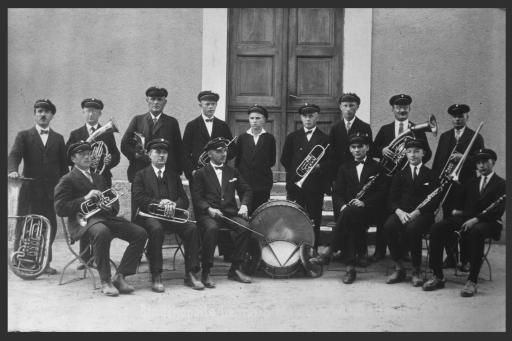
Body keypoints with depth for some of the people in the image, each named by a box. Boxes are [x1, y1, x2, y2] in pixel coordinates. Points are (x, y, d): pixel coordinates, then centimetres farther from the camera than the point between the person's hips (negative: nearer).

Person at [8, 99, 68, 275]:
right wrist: (12, 170, -26)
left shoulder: (58, 138, 15)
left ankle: (45, 262, 10)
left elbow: (64, 166, 13)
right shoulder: (24, 136, 9)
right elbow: (14, 155, -5)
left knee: (50, 227, 0)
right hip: (31, 191, -2)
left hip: (52, 191, 2)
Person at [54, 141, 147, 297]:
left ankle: (120, 276, -12)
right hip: (83, 220, -6)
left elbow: (115, 202, 26)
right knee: (102, 232, -41)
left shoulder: (98, 178, 27)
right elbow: (60, 209, -6)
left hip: (106, 217, 6)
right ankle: (105, 281, -27)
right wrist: (85, 199, -16)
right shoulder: (67, 180, 6)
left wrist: (110, 207, 1)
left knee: (140, 233, -14)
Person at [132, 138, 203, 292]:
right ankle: (156, 276, -29)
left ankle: (190, 274, -19)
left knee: (192, 228, -25)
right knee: (156, 229, -37)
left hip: (172, 215, 3)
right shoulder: (141, 175, 13)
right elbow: (138, 198, -3)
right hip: (150, 215, -3)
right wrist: (158, 203, -18)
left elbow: (184, 200, 13)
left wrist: (174, 205, -11)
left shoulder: (174, 176, 23)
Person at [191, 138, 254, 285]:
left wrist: (244, 205, -1)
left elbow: (246, 190, 20)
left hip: (230, 212, 4)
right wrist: (209, 209, -19)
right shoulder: (201, 173, 9)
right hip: (208, 213, -3)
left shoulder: (233, 172, 21)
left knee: (245, 227, -26)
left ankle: (235, 269, -13)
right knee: (211, 228, -37)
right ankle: (205, 272, -23)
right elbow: (197, 197, 0)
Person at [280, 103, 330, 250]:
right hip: (295, 184, 1)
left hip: (316, 186, -1)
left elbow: (330, 162, 2)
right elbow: (284, 159, 11)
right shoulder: (292, 137, 12)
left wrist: (319, 166, -16)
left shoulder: (325, 139, 7)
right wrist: (294, 173, 2)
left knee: (314, 221, 1)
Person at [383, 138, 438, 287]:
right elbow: (392, 198, 10)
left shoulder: (430, 174, 11)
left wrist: (416, 212, -16)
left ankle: (416, 271, -19)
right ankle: (399, 268, -17)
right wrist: (399, 211, -13)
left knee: (412, 228, -36)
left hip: (422, 214, -2)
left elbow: (434, 201, 0)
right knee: (388, 226, -30)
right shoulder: (400, 174, 18)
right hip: (402, 212, 3)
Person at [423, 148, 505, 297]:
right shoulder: (471, 182, 25)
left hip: (488, 222, -5)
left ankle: (472, 281, -36)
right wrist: (456, 210, 1)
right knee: (436, 228, -21)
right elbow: (459, 200, 27)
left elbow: (498, 210, -9)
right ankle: (438, 276, -19)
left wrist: (476, 219, -23)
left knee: (476, 231, -42)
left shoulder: (501, 184, 6)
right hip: (465, 218, 5)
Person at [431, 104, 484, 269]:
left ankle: (465, 260, 8)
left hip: (466, 187, -4)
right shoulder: (444, 136, 15)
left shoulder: (476, 138, 2)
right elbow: (437, 160, 14)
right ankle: (450, 257, 15)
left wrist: (463, 160, -20)